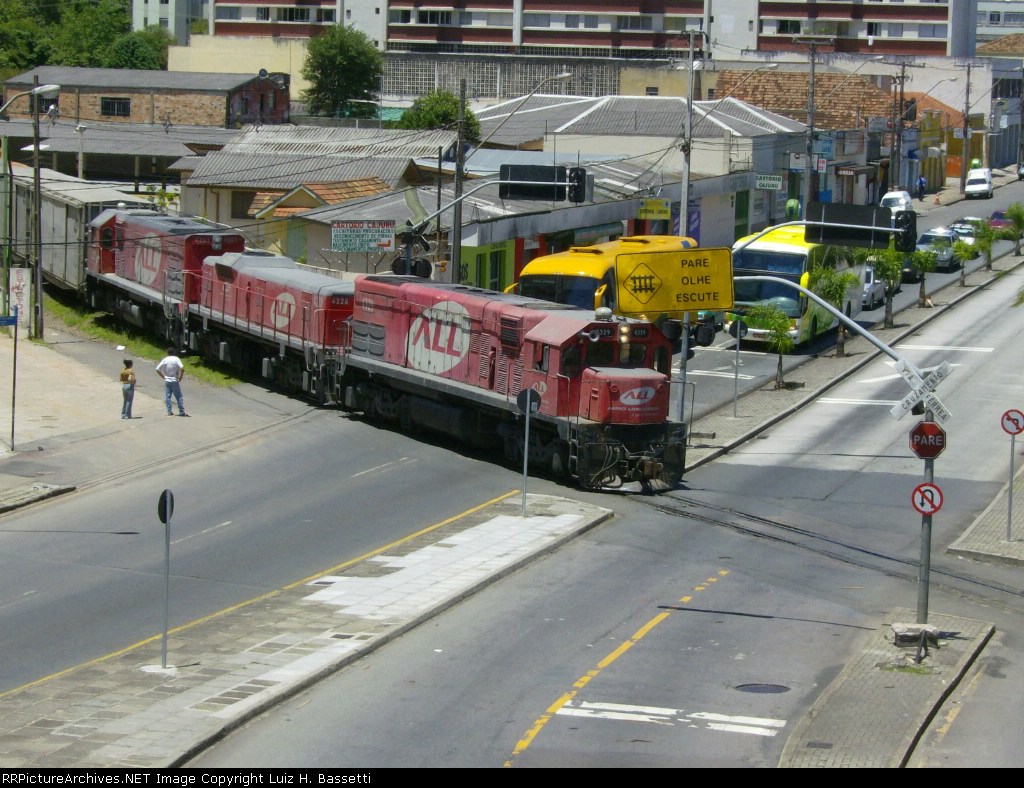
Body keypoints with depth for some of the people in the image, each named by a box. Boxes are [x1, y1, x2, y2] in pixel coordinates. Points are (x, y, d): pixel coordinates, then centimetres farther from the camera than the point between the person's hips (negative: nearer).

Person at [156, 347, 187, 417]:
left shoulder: (164, 360, 2)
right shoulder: (176, 359, -6)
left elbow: (157, 369, 3)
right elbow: (182, 368, -17)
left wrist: (163, 376, 9)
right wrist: (180, 377, -5)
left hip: (167, 381, 2)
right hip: (175, 381, -2)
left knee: (168, 397, 7)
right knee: (179, 396, 2)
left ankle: (169, 411, 2)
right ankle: (181, 411, -1)